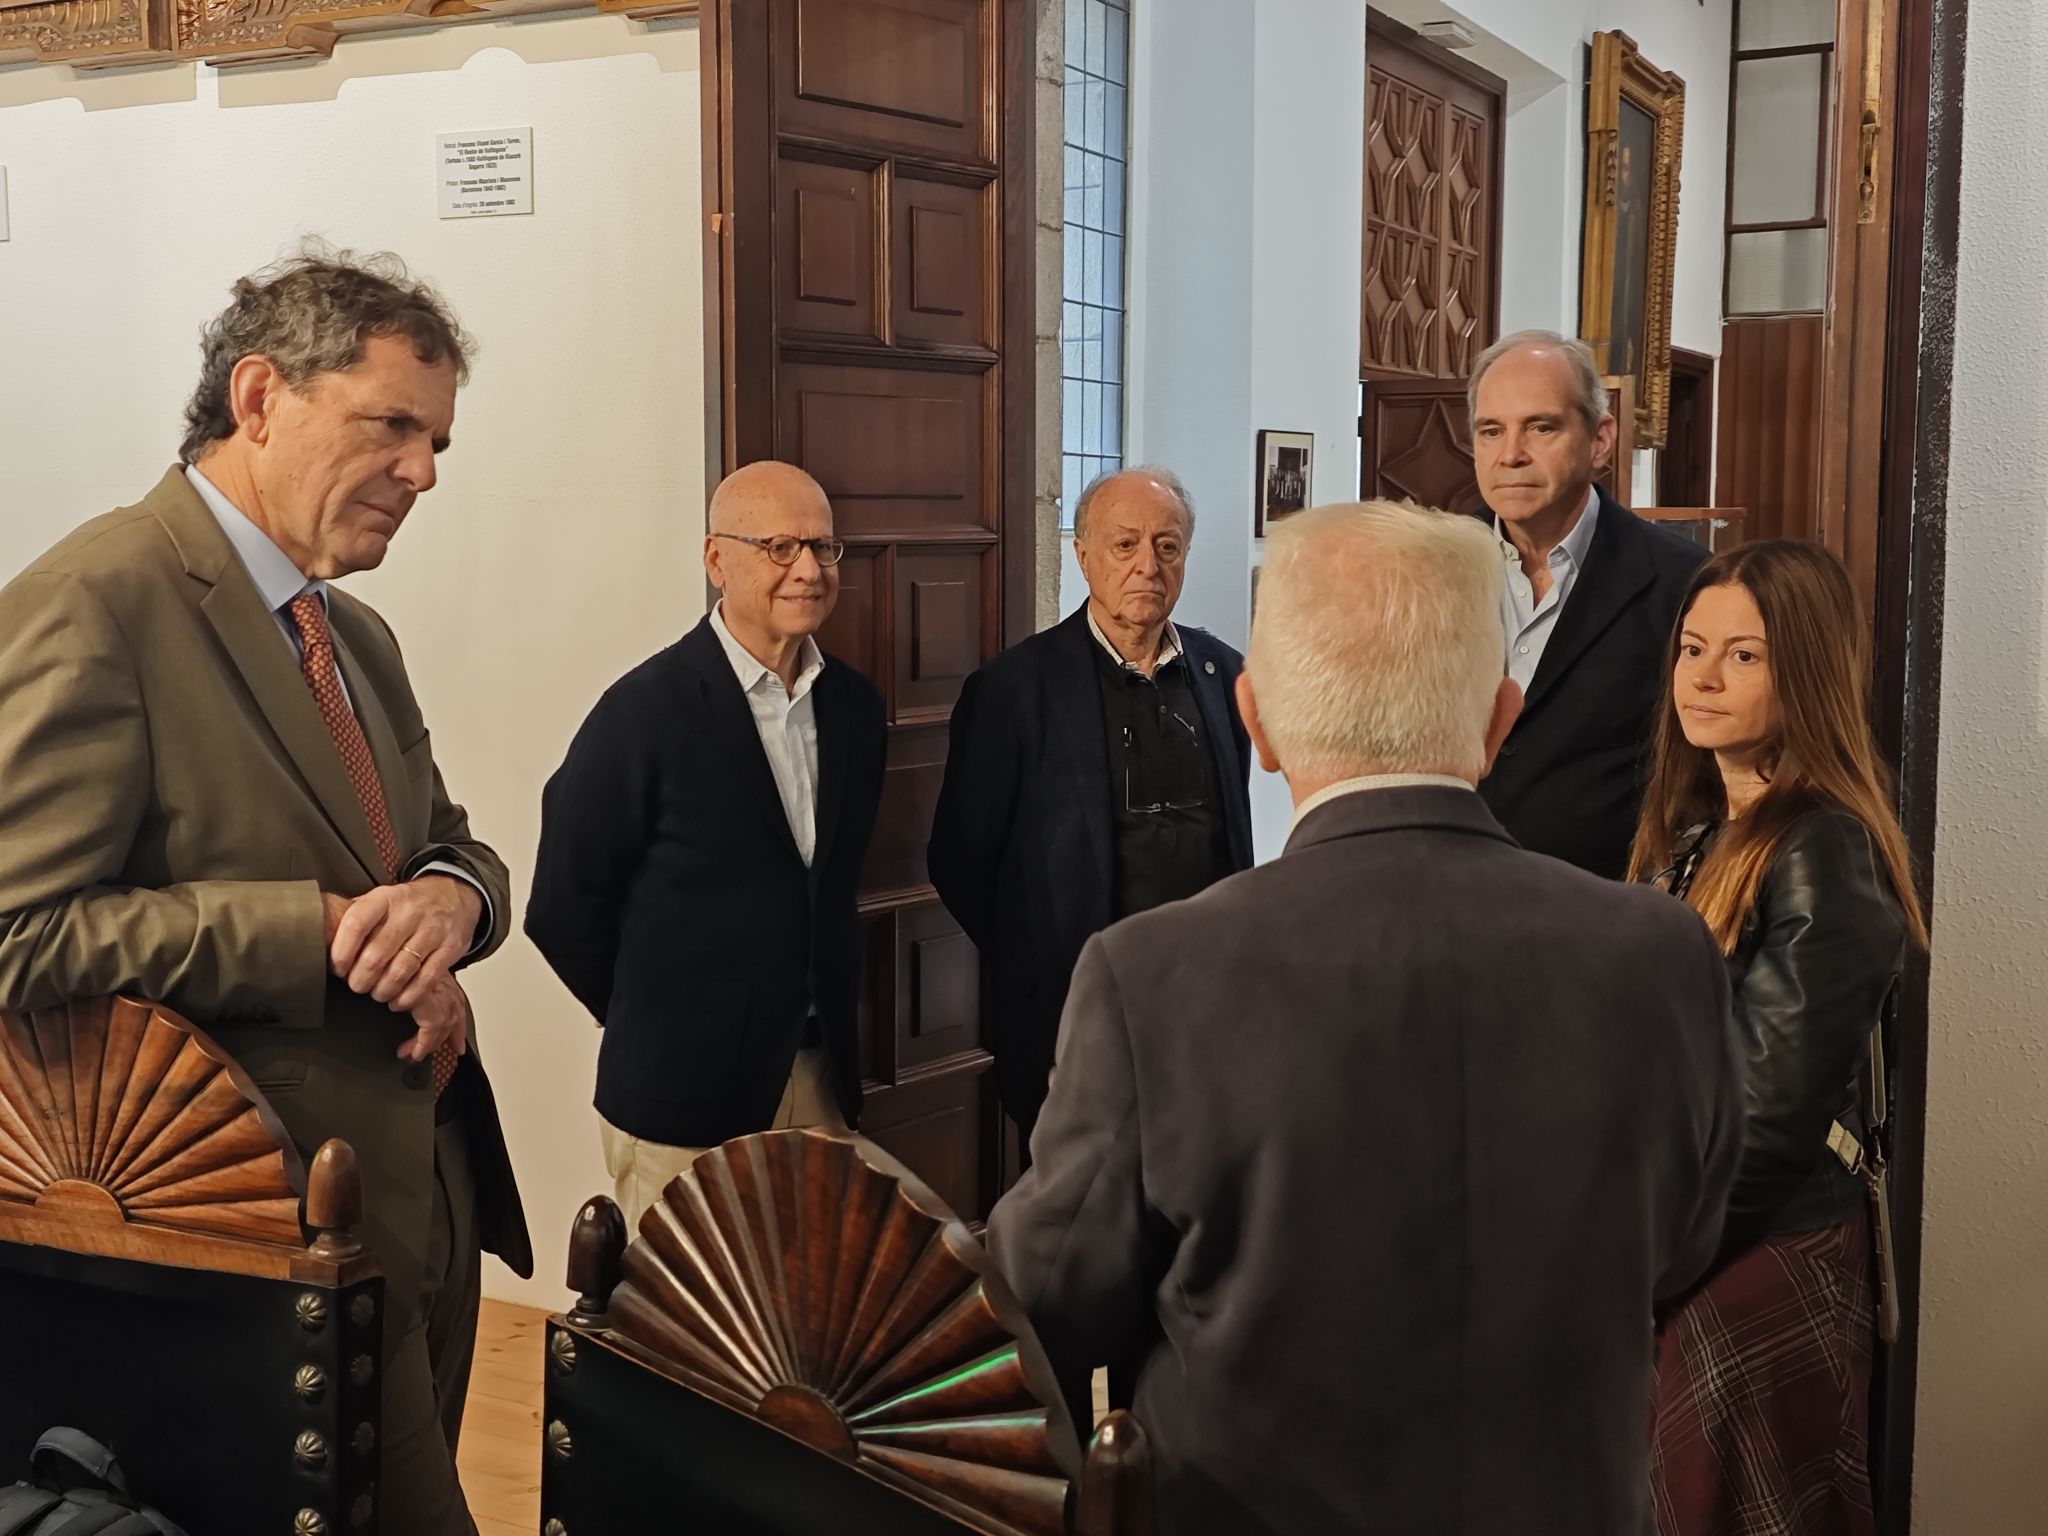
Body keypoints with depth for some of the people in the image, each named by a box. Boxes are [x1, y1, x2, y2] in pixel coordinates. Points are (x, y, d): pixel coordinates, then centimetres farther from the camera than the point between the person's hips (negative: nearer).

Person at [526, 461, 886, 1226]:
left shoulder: (854, 705, 5)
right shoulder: (645, 711, -13)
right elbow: (564, 909, -8)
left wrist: (827, 1023, 13)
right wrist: (655, 1030, 1)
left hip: (822, 1078, 5)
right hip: (685, 1101, -5)